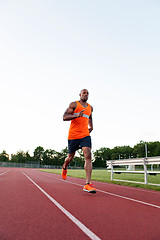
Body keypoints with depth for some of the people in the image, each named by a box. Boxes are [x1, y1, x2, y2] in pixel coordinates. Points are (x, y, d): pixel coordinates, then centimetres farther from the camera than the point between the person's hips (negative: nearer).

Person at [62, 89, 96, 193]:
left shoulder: (90, 108, 15)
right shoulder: (74, 104, 0)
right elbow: (64, 117, -10)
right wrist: (76, 115, -25)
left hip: (85, 135, 3)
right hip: (73, 135, -3)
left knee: (88, 156, -17)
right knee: (70, 157, 12)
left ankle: (88, 184, -19)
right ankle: (64, 167, 49)